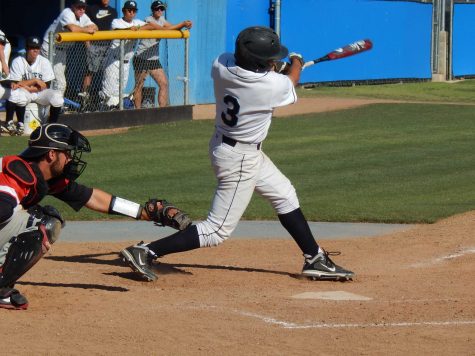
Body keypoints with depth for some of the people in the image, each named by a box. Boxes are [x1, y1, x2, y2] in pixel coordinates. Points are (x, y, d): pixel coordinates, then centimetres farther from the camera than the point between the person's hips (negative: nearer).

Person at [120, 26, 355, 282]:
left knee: (284, 194, 22)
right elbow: (292, 80, -1)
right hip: (240, 160, -9)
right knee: (217, 231, -2)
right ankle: (145, 252, -5)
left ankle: (315, 260, 32)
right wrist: (297, 62, 20)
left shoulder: (221, 65, -14)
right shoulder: (273, 86, -27)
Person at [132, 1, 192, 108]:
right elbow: (164, 30, -25)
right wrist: (182, 24, -26)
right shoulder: (149, 20, -14)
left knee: (164, 84, -1)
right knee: (139, 86, -1)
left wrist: (184, 25, -16)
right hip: (141, 58, -8)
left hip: (154, 59, 8)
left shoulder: (161, 19, 12)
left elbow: (173, 28, 4)